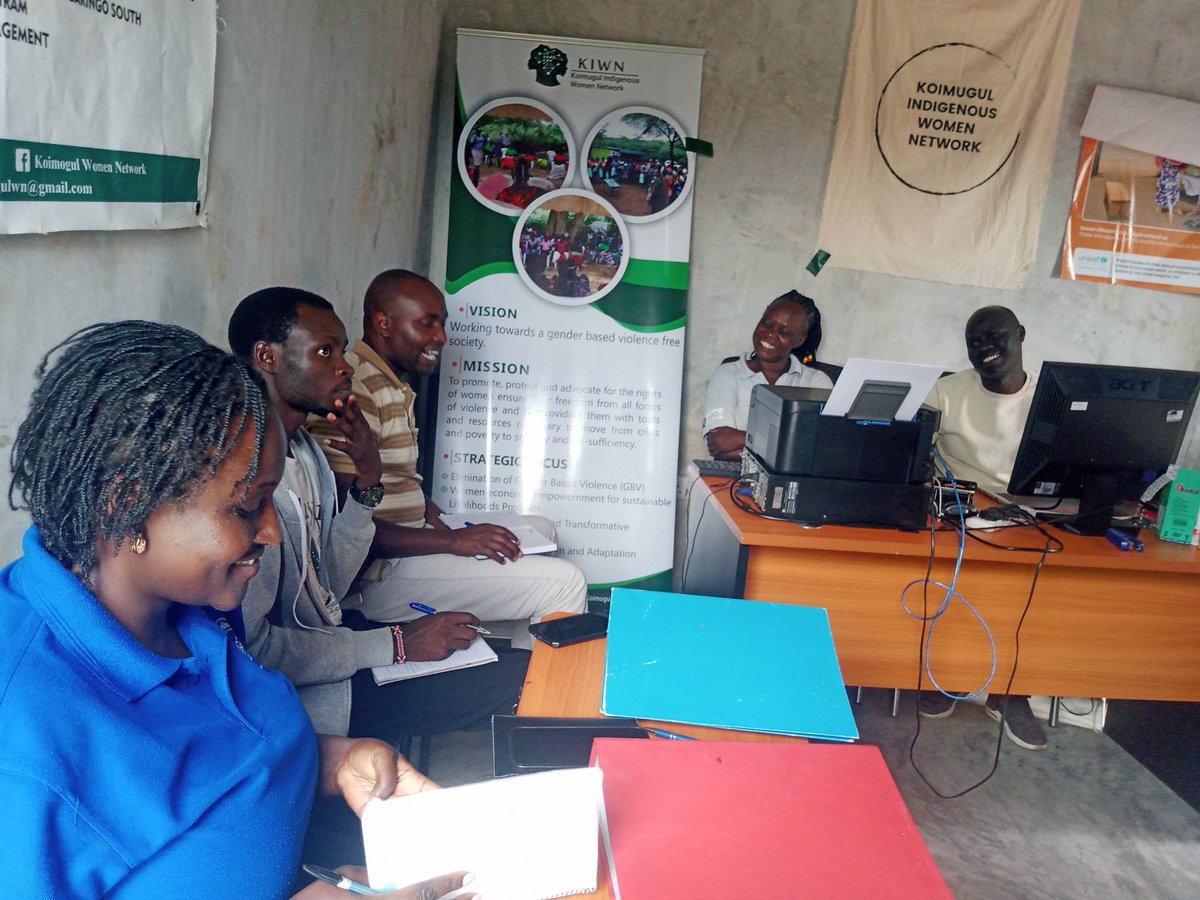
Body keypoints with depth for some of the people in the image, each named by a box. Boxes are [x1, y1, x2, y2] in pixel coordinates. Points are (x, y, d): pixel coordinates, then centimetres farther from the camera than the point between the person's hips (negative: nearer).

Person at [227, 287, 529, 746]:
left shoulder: (302, 449, 9)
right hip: (298, 695, -9)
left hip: (328, 638, 10)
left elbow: (327, 586, 11)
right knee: (519, 679, -15)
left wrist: (367, 480, 0)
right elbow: (252, 648, -24)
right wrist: (396, 644, -18)